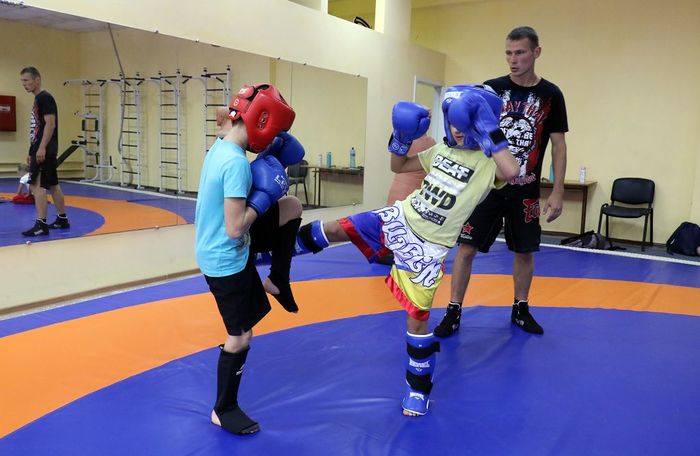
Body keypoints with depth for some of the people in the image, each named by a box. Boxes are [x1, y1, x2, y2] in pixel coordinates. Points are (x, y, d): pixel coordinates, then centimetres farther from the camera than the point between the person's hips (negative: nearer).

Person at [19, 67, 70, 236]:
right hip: (40, 149, 10)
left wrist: (42, 148, -24)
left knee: (37, 185, -12)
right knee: (52, 185, 14)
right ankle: (62, 219, 21)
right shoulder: (38, 99, 19)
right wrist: (32, 152, 22)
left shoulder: (45, 97, -10)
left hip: (45, 150, -10)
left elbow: (50, 124, -19)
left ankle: (41, 225, -12)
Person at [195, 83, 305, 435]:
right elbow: (235, 230, -29)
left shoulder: (220, 148, -1)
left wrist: (268, 166, 0)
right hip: (226, 260, -9)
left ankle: (276, 282, 23)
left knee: (292, 208, 14)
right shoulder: (236, 162, -28)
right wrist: (264, 198, -18)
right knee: (240, 337, 6)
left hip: (217, 251, 9)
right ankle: (224, 410, 27)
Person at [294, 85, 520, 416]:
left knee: (417, 316, 1)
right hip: (399, 219, 5)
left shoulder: (488, 160, -10)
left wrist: (489, 131, -30)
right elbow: (398, 167, 19)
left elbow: (512, 171, -35)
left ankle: (419, 388, 23)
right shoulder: (441, 150, 9)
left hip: (427, 246, -5)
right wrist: (402, 135, 3)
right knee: (335, 229, -8)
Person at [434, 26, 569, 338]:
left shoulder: (550, 95, 1)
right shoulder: (492, 88, 0)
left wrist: (557, 191, -2)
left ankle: (520, 309, 30)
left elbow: (558, 145, 3)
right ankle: (453, 312, 11)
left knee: (525, 251, 11)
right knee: (466, 247, -2)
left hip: (525, 190, 1)